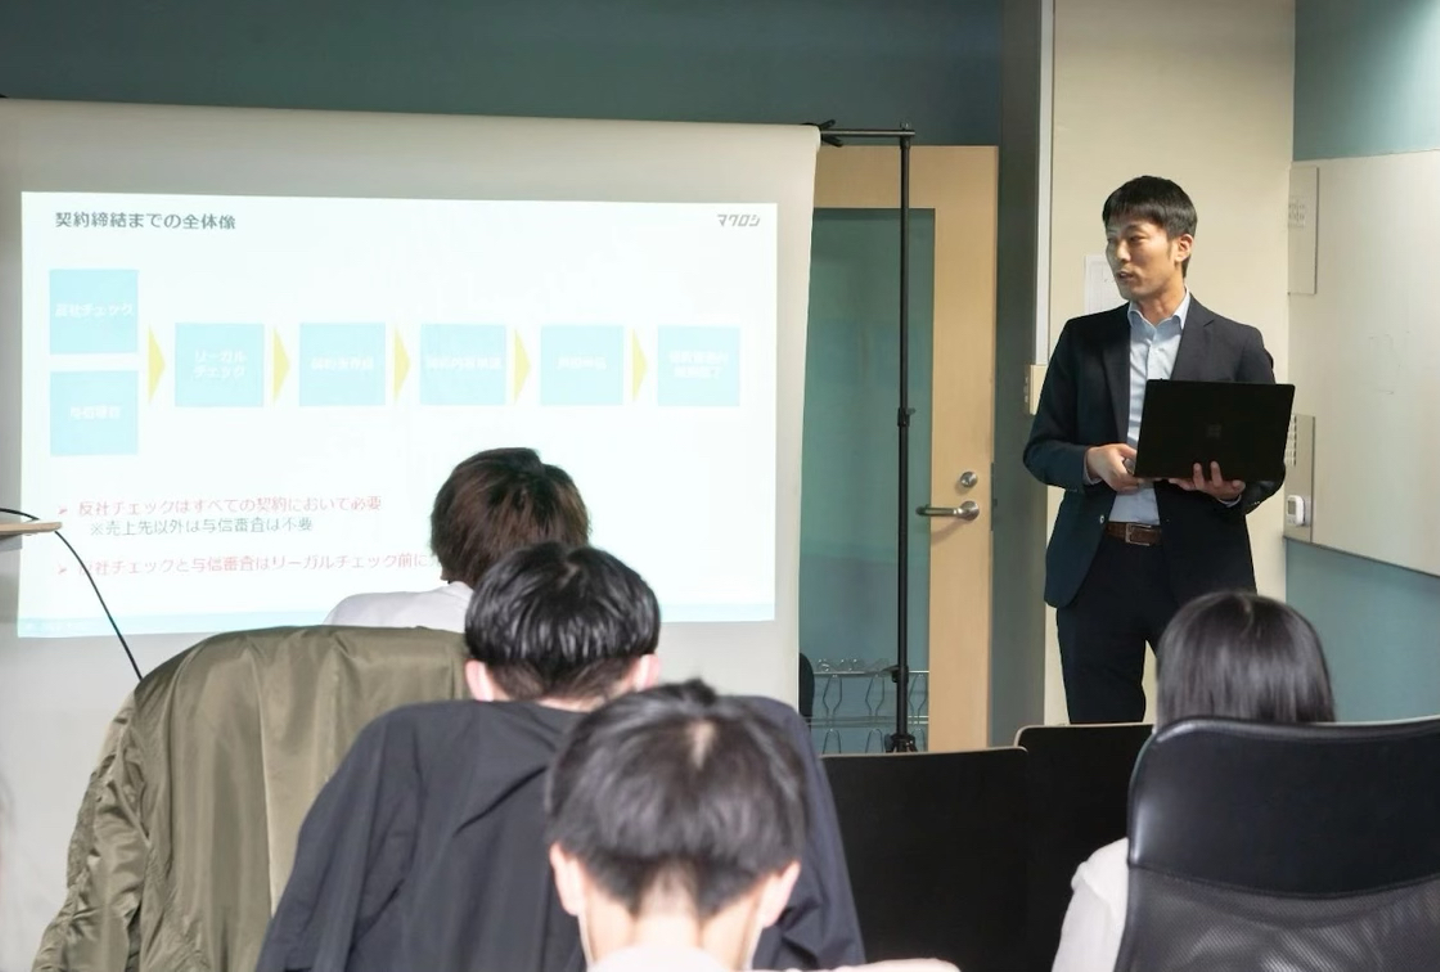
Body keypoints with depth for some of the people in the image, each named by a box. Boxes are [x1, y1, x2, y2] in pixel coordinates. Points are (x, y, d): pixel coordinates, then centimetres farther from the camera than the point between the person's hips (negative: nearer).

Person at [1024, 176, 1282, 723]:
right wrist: (1092, 461, -13)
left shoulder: (1237, 346, 3)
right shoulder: (1083, 339, 9)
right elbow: (1040, 449, 8)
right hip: (1096, 567, 2)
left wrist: (1233, 490, -18)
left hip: (1198, 570, -2)